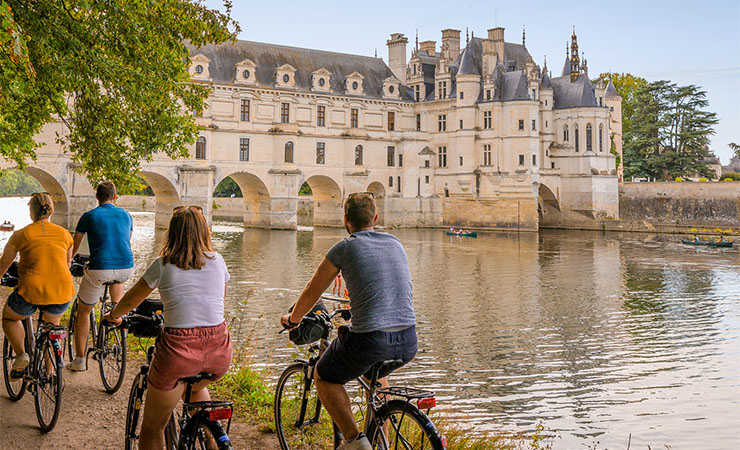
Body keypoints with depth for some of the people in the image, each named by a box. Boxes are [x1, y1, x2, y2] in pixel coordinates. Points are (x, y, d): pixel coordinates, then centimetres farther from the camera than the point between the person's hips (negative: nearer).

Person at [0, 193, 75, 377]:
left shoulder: (21, 235, 1)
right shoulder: (64, 234, 8)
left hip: (31, 293, -3)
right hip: (62, 294, 3)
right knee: (52, 322, 33)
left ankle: (21, 354, 8)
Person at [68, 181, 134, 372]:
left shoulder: (88, 216, 5)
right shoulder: (126, 215, 13)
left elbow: (74, 248, 15)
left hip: (100, 270, -3)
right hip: (127, 268, 3)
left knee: (83, 311, 15)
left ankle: (79, 361, 15)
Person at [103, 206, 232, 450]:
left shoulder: (163, 265, 0)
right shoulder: (217, 261, 7)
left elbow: (130, 300, 14)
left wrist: (112, 316, 35)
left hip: (178, 349, -3)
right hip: (219, 353, 4)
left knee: (152, 429, 15)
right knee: (197, 387, 39)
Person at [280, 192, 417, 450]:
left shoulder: (344, 248, 0)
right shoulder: (395, 243, 15)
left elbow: (311, 294, 9)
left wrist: (292, 319, 30)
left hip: (369, 340, -6)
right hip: (408, 342, 6)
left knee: (325, 379, 22)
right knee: (374, 373, 37)